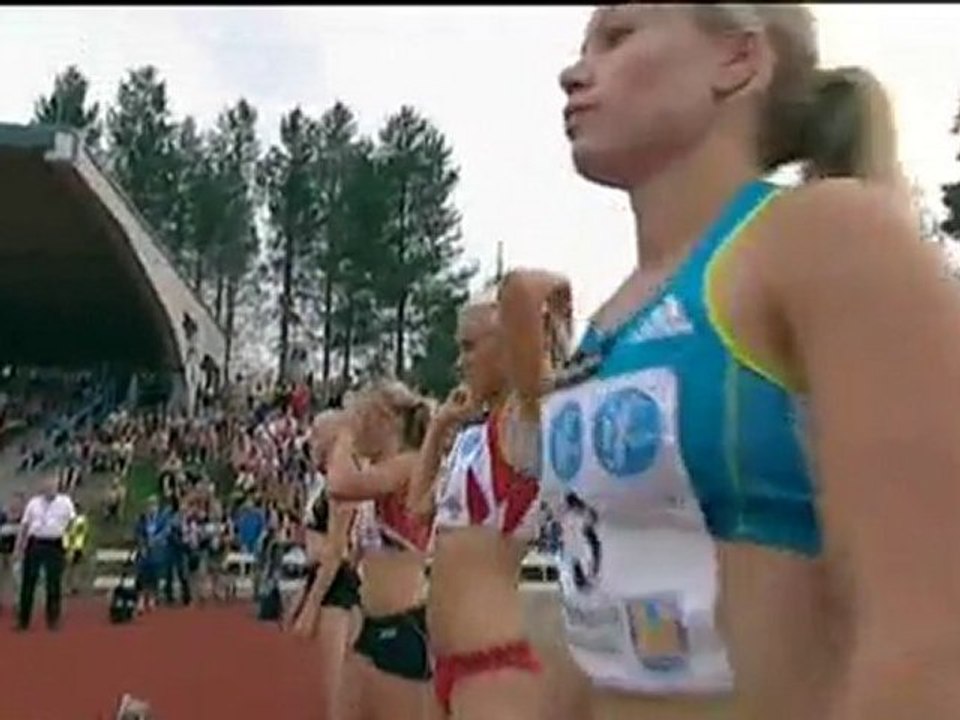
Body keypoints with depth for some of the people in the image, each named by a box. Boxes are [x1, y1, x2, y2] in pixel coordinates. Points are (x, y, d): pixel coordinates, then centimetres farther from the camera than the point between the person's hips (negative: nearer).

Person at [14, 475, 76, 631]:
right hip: (34, 544, 2)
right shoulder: (33, 502, 9)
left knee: (53, 584, 3)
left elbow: (73, 522, 2)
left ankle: (53, 620, 13)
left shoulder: (65, 502, 4)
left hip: (55, 545, -2)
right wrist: (19, 547, 8)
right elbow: (24, 526, 11)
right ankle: (23, 620, 14)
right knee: (28, 583, 5)